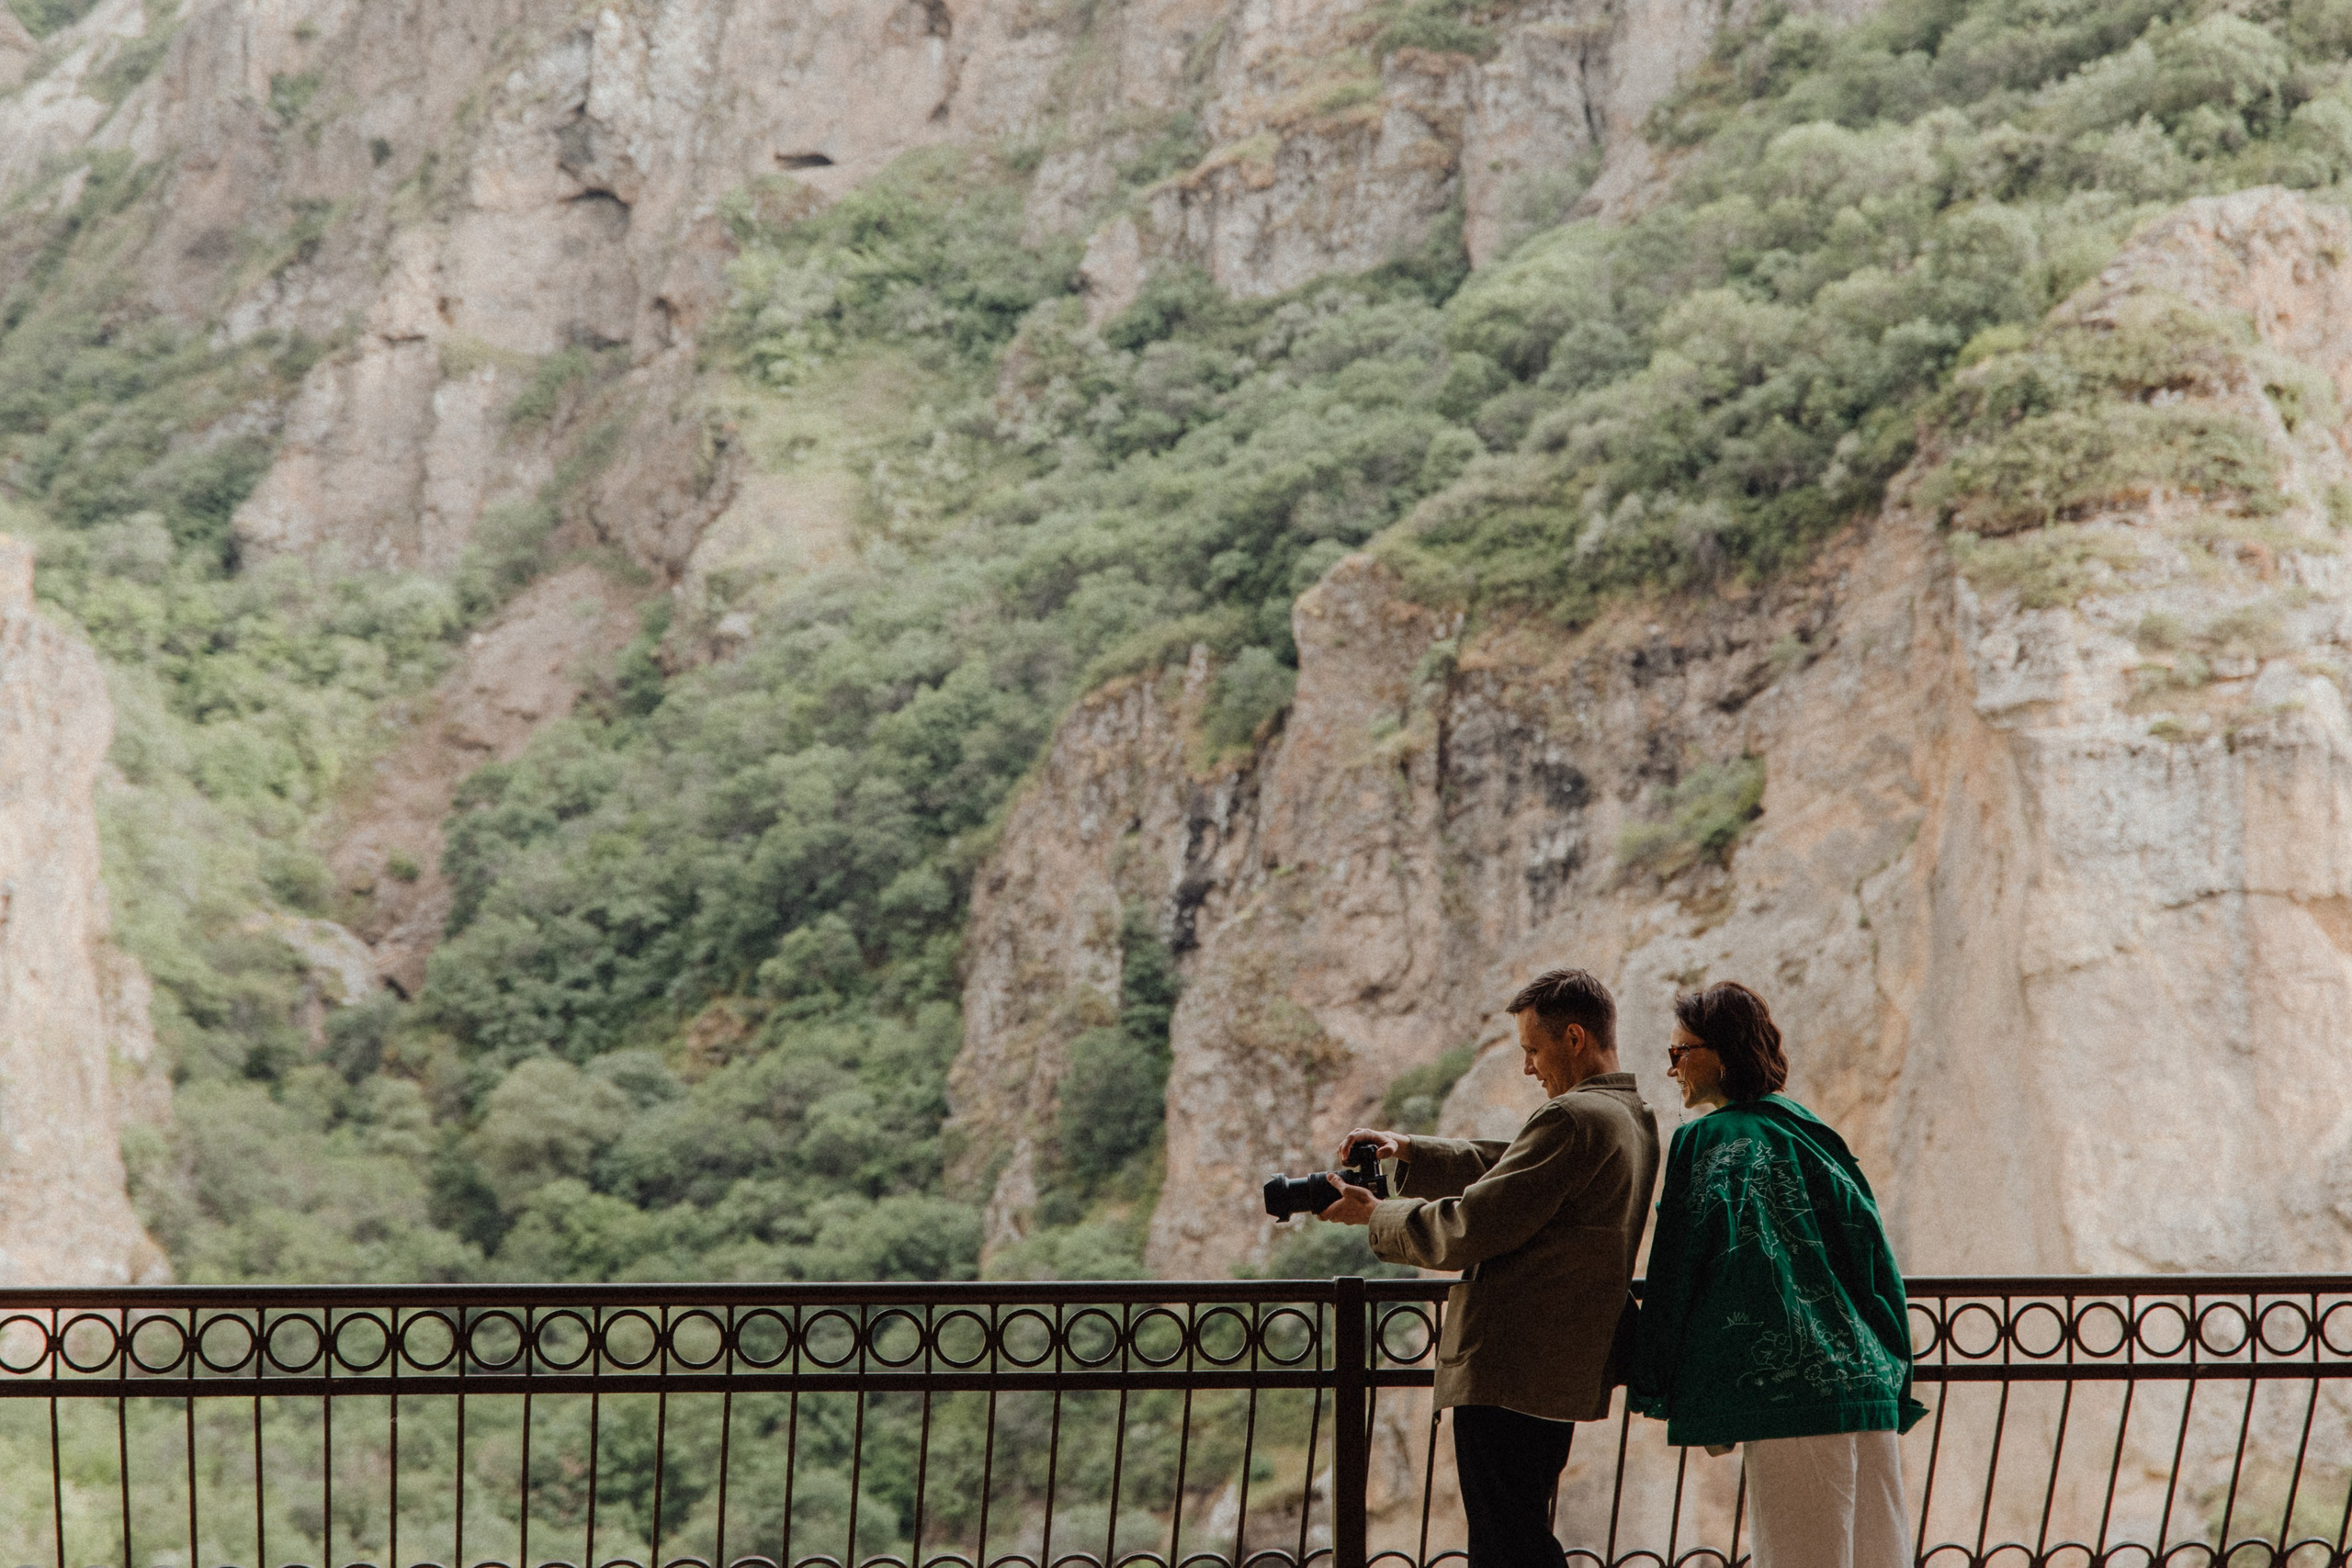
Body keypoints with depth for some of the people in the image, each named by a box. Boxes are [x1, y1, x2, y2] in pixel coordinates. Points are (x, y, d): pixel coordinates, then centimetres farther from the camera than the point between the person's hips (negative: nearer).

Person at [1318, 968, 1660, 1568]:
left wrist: (1374, 1215, -4)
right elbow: (1505, 1167, 21)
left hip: (1508, 1370, -10)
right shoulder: (1633, 1118, 14)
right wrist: (1407, 1149, 11)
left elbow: (1473, 1225, -18)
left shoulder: (1572, 1118, -18)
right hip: (1567, 1372, 10)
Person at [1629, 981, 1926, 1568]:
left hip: (1790, 1398, -7)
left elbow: (1682, 1272, -8)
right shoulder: (1813, 1136, 16)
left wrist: (1661, 1392, 1)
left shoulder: (1710, 1141, -5)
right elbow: (1878, 1266, 16)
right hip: (1868, 1385, 7)